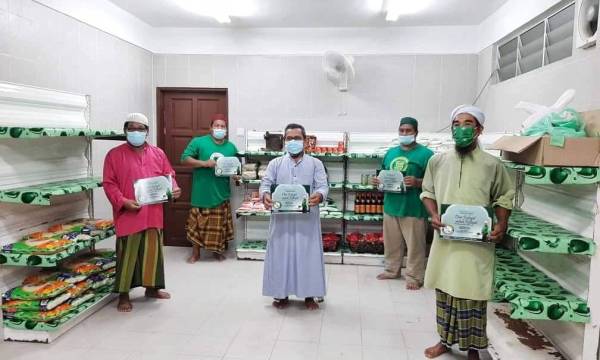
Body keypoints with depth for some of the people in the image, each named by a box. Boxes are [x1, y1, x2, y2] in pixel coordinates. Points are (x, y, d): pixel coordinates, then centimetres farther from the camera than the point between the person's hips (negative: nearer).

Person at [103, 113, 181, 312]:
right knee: (128, 254, 3)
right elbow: (109, 184, -5)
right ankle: (124, 295, 17)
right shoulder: (115, 155, -2)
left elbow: (168, 175, 13)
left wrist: (174, 188, -7)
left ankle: (152, 287, 30)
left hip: (153, 213, 4)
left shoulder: (158, 153, 9)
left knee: (153, 251, 13)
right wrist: (123, 201, -18)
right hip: (128, 214, -4)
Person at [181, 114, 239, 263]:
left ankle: (218, 251, 28)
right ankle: (195, 253, 21)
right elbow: (185, 159, -8)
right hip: (202, 192, -2)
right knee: (197, 223, 5)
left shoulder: (231, 147, 8)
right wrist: (205, 163, -19)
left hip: (221, 193, 3)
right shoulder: (198, 141, -3)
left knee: (219, 225, 10)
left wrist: (236, 175, -6)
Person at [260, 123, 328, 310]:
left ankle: (309, 295, 20)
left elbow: (323, 186, -3)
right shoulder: (275, 163, 9)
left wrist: (319, 195, -27)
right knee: (281, 254, 7)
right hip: (282, 218, 1)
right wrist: (265, 195, -24)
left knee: (308, 254, 5)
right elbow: (265, 183, 0)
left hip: (307, 219, -1)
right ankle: (281, 294, 22)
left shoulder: (315, 163, 6)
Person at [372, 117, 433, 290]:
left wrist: (417, 182, -26)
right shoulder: (391, 153, 12)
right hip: (391, 206, 6)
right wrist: (378, 181, 0)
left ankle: (414, 276, 17)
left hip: (413, 208, -6)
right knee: (391, 243, 17)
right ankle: (392, 270, 33)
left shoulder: (425, 153, -7)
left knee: (415, 245, 4)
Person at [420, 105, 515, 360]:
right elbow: (428, 192, 12)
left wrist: (502, 224, -8)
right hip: (445, 239, 3)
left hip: (477, 243, -2)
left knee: (473, 294, 4)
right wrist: (433, 215, -5)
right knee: (444, 290, 13)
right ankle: (446, 340, 30)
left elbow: (504, 197, 7)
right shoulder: (437, 161, 3)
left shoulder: (492, 164, -2)